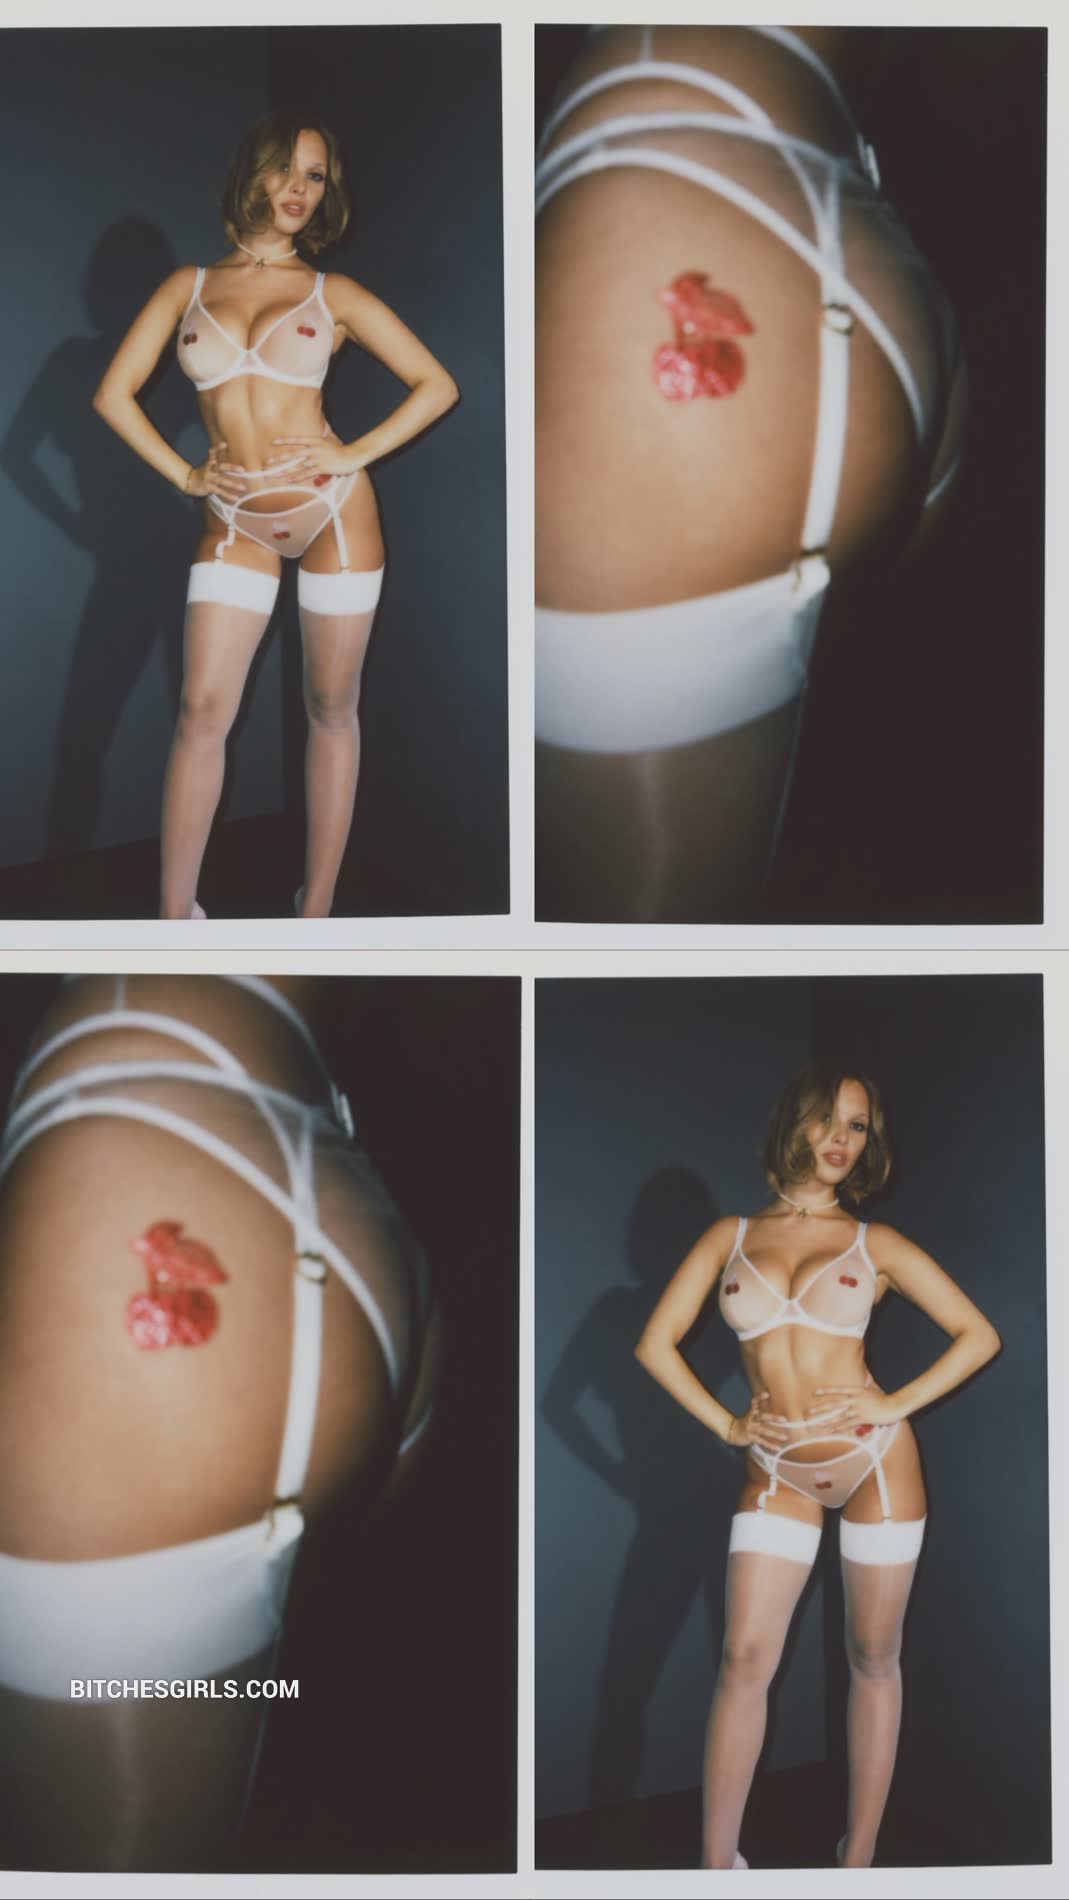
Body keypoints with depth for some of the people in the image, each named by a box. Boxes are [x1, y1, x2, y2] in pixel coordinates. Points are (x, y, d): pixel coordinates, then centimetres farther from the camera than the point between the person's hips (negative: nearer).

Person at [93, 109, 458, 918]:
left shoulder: (333, 293, 3)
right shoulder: (189, 286, 7)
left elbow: (437, 386, 3)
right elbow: (115, 392, 8)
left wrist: (357, 455, -6)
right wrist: (184, 474, 0)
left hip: (332, 511, -1)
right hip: (236, 524, 1)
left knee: (331, 708, 4)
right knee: (204, 711, -4)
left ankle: (318, 908, 11)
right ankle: (175, 911, 2)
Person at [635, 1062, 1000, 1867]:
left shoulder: (875, 1244, 2)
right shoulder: (730, 1237, 6)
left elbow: (979, 1335, 3)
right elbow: (657, 1342, 6)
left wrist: (899, 1405, -6)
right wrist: (726, 1424, -1)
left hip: (874, 1460, -1)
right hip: (779, 1474, 1)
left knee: (873, 1659, 5)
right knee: (746, 1660, -4)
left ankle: (859, 1858, 13)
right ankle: (717, 1861, 2)